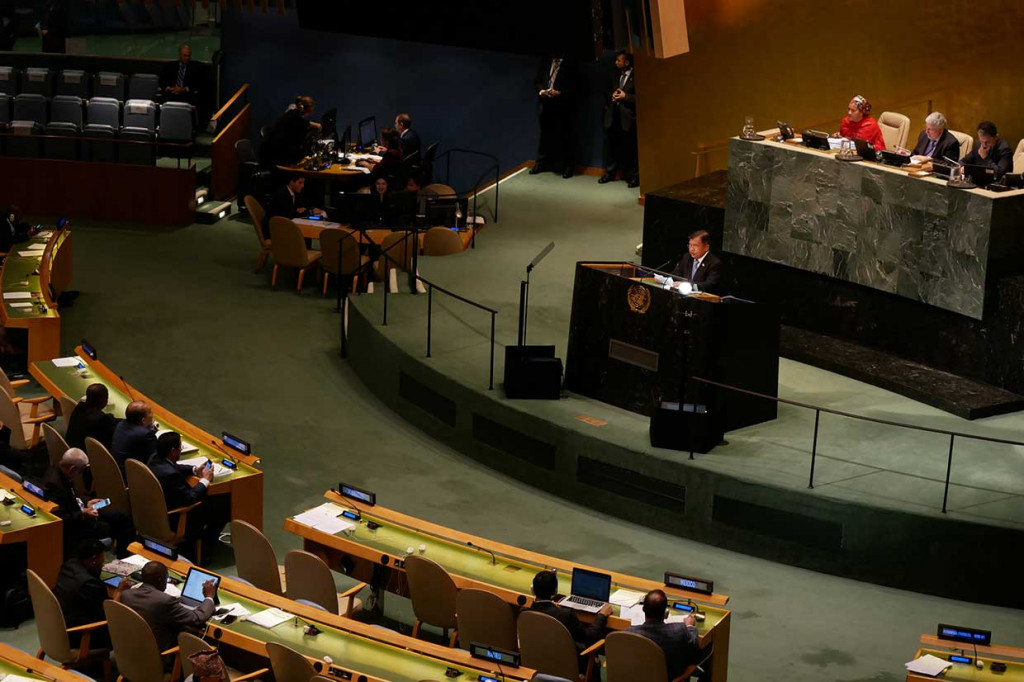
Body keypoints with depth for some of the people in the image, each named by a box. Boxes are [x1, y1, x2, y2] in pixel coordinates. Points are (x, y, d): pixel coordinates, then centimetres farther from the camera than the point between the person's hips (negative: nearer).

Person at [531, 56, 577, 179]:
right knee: (545, 135, 11)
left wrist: (559, 93, -19)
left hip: (562, 107, -4)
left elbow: (573, 86, -6)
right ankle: (540, 163, 21)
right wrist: (540, 91, -6)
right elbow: (537, 81, 14)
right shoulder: (544, 63, 10)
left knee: (564, 136, 1)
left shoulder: (569, 65, -3)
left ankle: (567, 166, 9)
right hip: (545, 105, 4)